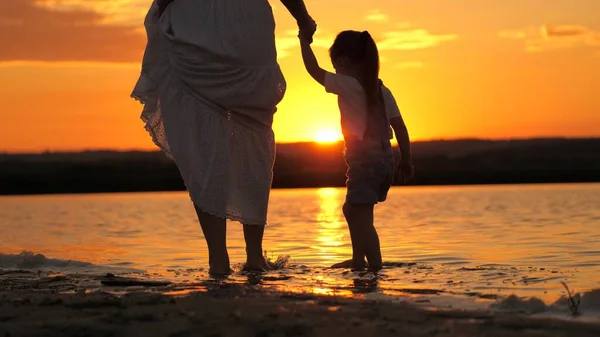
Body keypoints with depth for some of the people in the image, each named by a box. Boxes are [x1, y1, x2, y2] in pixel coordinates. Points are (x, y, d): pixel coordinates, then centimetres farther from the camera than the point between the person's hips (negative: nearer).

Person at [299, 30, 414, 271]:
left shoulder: (348, 85, -10)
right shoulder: (382, 90, 10)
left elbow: (314, 70, -3)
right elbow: (400, 128, 7)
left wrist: (304, 40, 9)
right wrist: (406, 161, 12)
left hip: (364, 161, -9)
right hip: (386, 160, 9)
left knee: (362, 217, -9)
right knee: (352, 209, 22)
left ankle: (375, 265, -17)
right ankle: (358, 260, 28)